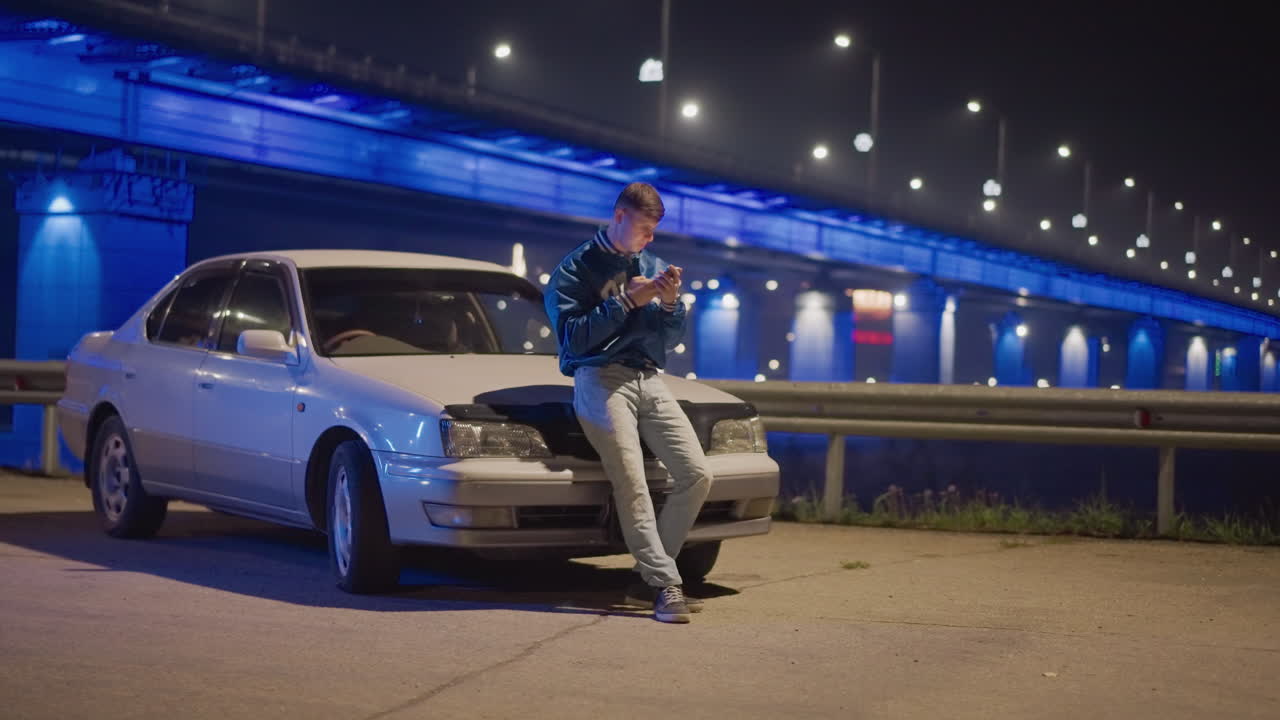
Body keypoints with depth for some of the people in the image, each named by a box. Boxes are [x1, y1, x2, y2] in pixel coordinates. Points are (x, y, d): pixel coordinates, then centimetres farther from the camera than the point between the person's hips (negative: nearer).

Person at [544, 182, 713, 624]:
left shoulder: (653, 266, 20)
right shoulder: (576, 268, 5)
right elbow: (574, 338, -6)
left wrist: (670, 303, -1)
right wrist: (627, 301, -10)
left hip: (648, 380, 6)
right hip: (600, 378, -5)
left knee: (697, 475, -7)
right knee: (631, 485, -19)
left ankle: (649, 578, 0)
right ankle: (666, 586, -19)